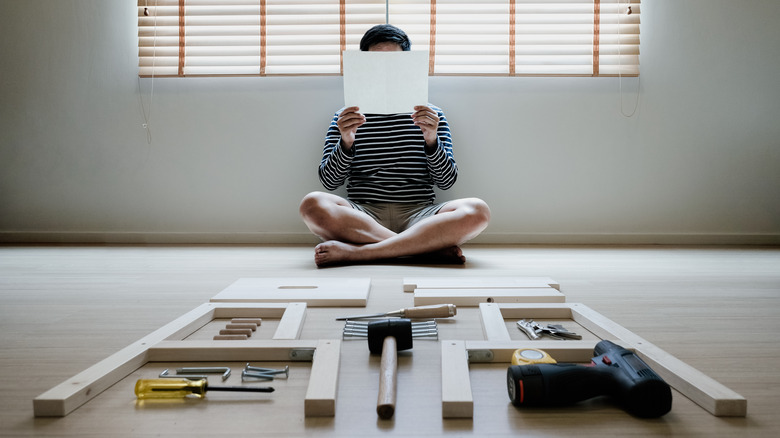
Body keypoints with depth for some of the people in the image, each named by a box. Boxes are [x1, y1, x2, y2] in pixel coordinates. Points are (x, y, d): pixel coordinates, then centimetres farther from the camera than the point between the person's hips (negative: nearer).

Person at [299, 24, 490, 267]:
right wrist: (346, 142, -13)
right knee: (313, 204, -32)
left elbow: (447, 181, 5)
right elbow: (329, 181, 4)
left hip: (418, 214, 1)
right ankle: (432, 247, -28)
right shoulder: (346, 117, 13)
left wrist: (431, 141, -12)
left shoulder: (432, 115, 14)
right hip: (362, 215, 0)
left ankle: (354, 252, -30)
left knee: (477, 211, -29)